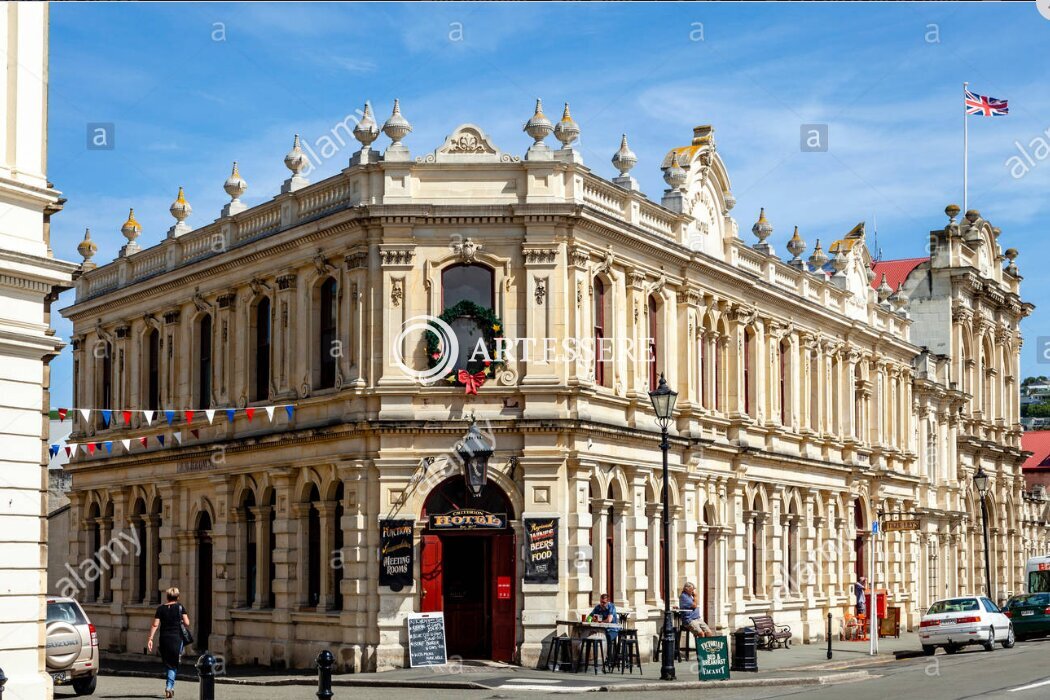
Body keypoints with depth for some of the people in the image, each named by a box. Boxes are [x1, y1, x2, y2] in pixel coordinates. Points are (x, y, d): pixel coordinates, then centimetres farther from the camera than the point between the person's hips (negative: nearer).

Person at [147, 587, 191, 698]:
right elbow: (187, 623, -7)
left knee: (167, 664, 15)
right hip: (176, 638, -2)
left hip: (164, 639, 2)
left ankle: (171, 688, 23)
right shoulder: (180, 607, -1)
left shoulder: (161, 608, 3)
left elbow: (155, 625, -4)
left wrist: (150, 639, -4)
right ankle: (169, 686, -14)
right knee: (173, 665, 2)